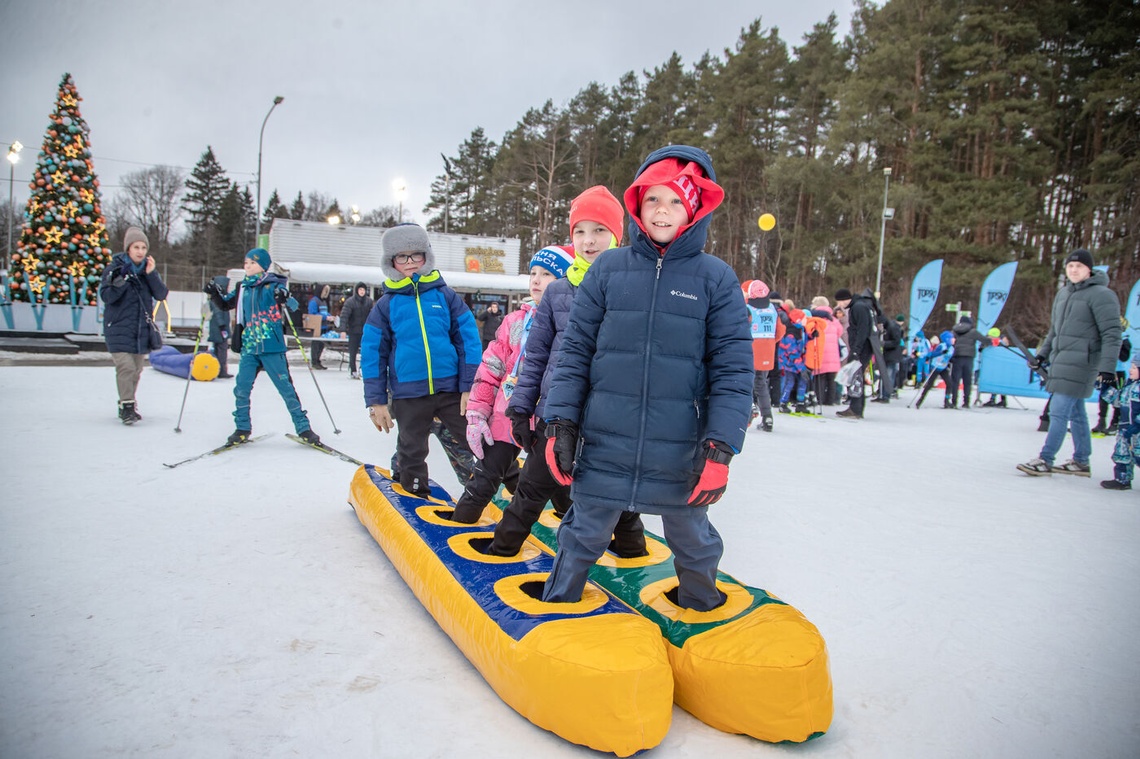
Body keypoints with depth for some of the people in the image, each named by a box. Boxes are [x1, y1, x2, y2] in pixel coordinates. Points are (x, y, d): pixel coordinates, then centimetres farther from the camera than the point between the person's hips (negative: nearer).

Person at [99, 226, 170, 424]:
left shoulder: (148, 269, 7)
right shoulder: (115, 268, -4)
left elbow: (161, 294, -2)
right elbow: (106, 296, -11)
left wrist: (152, 274, -15)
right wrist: (120, 281, -27)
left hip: (142, 329, 4)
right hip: (119, 328, -4)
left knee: (137, 369, 11)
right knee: (126, 367, -14)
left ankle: (128, 403, 25)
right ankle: (127, 406, -9)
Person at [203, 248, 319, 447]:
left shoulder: (273, 285, -4)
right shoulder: (242, 288, 10)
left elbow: (293, 305, -14)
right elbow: (225, 304, 24)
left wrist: (284, 299, -35)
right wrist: (215, 293, 5)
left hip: (272, 348, -5)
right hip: (249, 348, 5)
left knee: (285, 387, -1)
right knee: (241, 389, 2)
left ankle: (303, 428, 6)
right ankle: (242, 428, 17)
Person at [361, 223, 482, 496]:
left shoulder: (445, 296, 1)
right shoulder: (386, 304, 2)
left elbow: (469, 340, 0)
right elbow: (372, 353, 4)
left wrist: (469, 387, -5)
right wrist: (376, 400, 0)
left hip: (451, 389, 0)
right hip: (408, 395, 1)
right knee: (412, 453, 15)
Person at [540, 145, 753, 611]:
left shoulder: (716, 278, -3)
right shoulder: (609, 270, 1)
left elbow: (734, 370, -5)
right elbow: (575, 351, 3)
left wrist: (719, 449, -10)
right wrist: (561, 423, -2)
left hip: (680, 456, 0)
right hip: (604, 448, 1)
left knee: (693, 543, 20)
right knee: (583, 537, 17)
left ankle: (702, 610, 49)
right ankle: (556, 607, 42)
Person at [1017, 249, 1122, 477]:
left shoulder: (1101, 295, -9)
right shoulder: (1063, 293, 15)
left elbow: (1111, 334, -14)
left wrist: (1107, 367, -19)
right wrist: (1042, 355, 20)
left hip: (1080, 364, -8)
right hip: (1061, 362, 8)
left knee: (1059, 411, -10)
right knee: (1075, 413, 13)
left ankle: (1045, 460, -6)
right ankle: (1081, 461, 21)